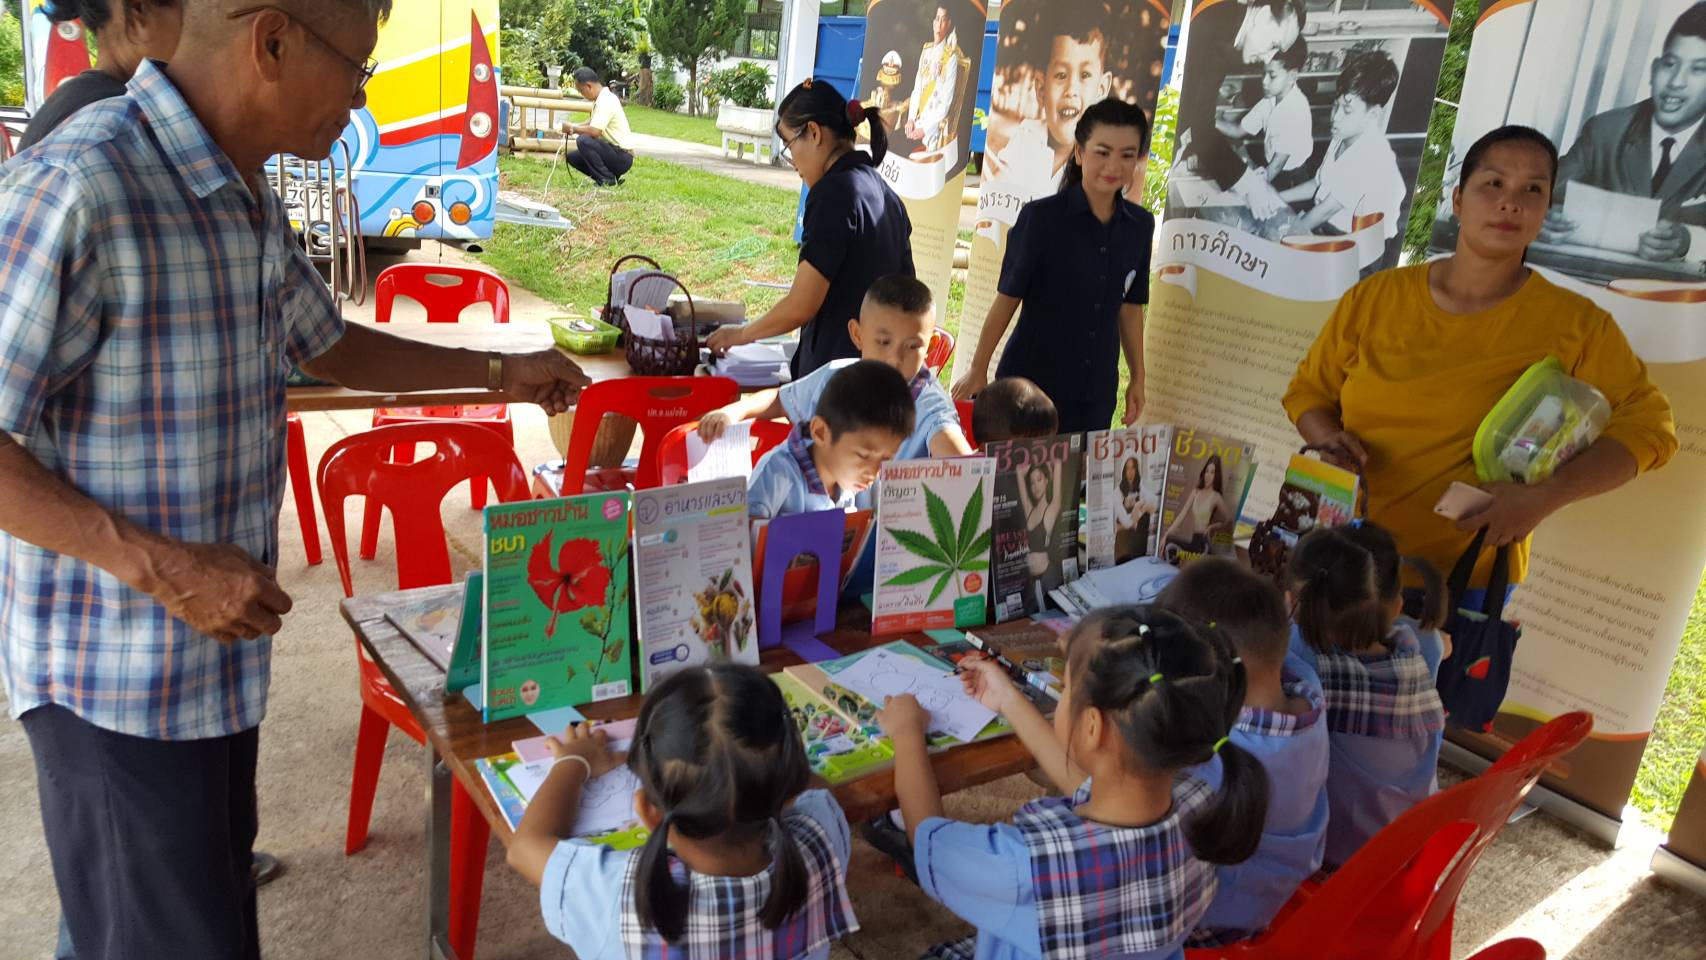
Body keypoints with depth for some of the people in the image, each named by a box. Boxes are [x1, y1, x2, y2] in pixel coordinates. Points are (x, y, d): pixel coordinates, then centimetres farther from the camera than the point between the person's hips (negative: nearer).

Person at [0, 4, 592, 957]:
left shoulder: (249, 201, 6)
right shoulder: (77, 190, -23)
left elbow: (328, 344, 21)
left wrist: (500, 370, 18)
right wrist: (158, 565, -24)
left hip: (219, 643, 9)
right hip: (115, 675, -8)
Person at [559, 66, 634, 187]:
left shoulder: (606, 101, -20)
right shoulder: (602, 98, 10)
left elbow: (594, 131, -28)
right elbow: (592, 122, 24)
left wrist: (573, 128, -11)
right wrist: (575, 126, 7)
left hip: (622, 157, -10)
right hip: (613, 151, 10)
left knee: (583, 140, -27)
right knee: (572, 156, 9)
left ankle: (607, 179, -14)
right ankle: (611, 175, 10)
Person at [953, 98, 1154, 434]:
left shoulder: (1140, 224, 1)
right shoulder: (1041, 217, -12)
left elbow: (1130, 305, 11)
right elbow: (1007, 298, -8)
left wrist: (1138, 378, 12)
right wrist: (978, 370, -6)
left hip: (1096, 391, 4)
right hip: (1030, 383, -4)